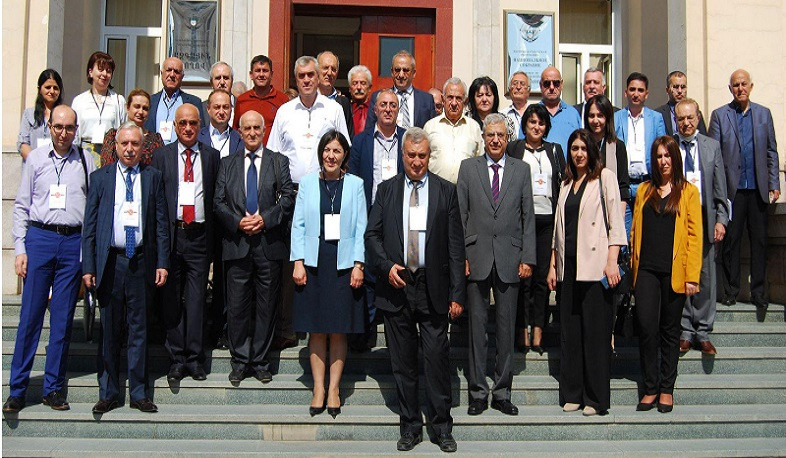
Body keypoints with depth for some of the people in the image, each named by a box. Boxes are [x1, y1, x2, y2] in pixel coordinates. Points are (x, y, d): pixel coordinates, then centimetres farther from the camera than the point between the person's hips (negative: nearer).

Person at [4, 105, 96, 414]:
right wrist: (20, 249, 0)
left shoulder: (86, 162, 5)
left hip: (74, 241, 0)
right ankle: (17, 389, 10)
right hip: (39, 237, 0)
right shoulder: (35, 159, 7)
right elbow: (21, 206, 7)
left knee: (63, 319, 5)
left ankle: (53, 388, 16)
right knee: (30, 316, 0)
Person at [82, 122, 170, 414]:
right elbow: (90, 225, 4)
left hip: (141, 262, 0)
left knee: (139, 330, 6)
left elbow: (162, 223, 5)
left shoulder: (152, 177, 7)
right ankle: (108, 394, 17)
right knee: (109, 331, 7)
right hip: (109, 262, 0)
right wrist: (88, 267, -2)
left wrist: (162, 263, -2)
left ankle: (139, 393, 15)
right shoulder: (100, 177, 7)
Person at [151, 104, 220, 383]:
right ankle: (177, 359, 14)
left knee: (196, 298, 1)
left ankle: (195, 358, 9)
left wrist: (214, 236, -1)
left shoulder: (212, 156, 9)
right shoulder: (162, 156, 8)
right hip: (171, 234, 0)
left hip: (199, 236, 0)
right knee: (172, 299, 5)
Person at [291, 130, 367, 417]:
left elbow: (361, 228, 2)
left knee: (339, 330, 3)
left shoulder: (355, 184, 4)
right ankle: (318, 389, 13)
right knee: (316, 330, 4)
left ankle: (334, 389, 13)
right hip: (313, 264, 1)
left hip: (343, 265, -1)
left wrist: (358, 265, -5)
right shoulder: (308, 183, 6)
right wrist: (298, 262, -3)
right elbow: (298, 224, 5)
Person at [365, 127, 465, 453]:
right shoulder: (386, 190, 9)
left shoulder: (446, 191, 4)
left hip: (433, 288, -1)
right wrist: (387, 266, -11)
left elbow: (456, 246, 1)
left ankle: (441, 426, 13)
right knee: (403, 362, 8)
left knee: (437, 359, -1)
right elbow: (372, 234, 8)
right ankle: (410, 426, 20)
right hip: (396, 286, 2)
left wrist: (457, 294, -4)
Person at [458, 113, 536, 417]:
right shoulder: (468, 167, 6)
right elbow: (460, 215, 3)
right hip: (477, 257, -1)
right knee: (476, 326, 3)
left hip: (509, 259, 1)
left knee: (507, 327, 6)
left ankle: (502, 392, 15)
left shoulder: (521, 170, 8)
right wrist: (461, 255, -4)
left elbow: (528, 217, 6)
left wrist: (527, 258, -1)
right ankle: (477, 392, 12)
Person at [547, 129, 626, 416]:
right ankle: (572, 393, 14)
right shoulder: (566, 184, 18)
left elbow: (615, 222, -6)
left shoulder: (604, 177, 1)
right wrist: (553, 264, 14)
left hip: (594, 264, -6)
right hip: (569, 265, 6)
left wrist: (612, 261, -14)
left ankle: (596, 398, 3)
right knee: (570, 330, 7)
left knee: (596, 330, -4)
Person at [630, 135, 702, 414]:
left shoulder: (688, 192, 3)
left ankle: (666, 390, 15)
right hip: (647, 269, 2)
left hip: (674, 271, -2)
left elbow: (695, 235, -1)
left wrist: (692, 276, -8)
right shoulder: (644, 190, 12)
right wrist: (634, 264, 5)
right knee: (646, 328, -3)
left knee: (670, 330, 7)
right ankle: (650, 388, 7)